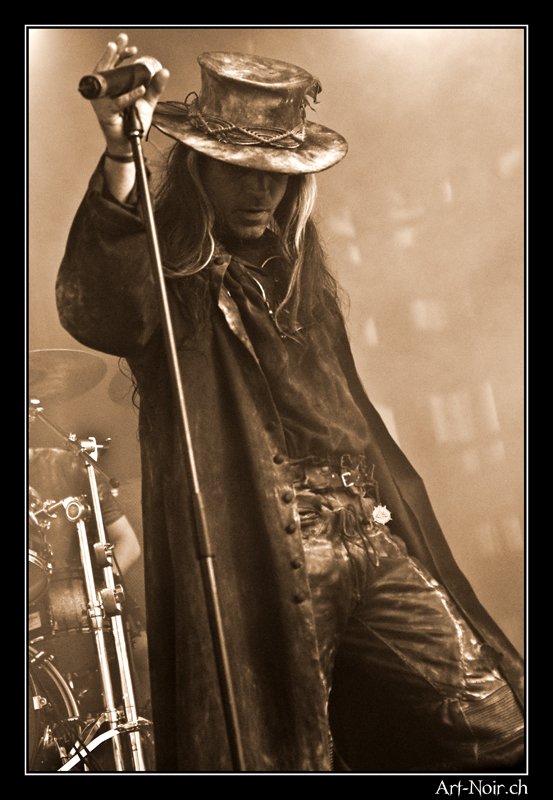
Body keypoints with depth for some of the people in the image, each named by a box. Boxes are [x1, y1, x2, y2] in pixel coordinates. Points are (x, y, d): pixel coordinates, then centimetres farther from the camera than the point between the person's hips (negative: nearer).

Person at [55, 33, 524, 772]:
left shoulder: (297, 270, 19)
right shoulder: (169, 278, -1)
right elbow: (93, 314, -25)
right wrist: (120, 161, -34)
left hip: (373, 546, 6)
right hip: (262, 576, -6)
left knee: (499, 728, 1)